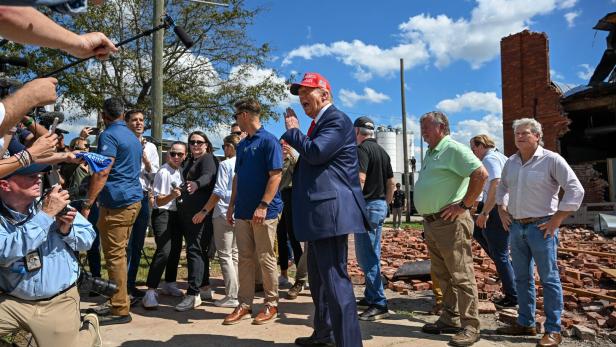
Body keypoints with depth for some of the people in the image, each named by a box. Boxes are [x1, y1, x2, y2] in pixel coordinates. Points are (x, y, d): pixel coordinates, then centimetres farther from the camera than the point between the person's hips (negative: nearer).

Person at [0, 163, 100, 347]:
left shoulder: (55, 204, -7)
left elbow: (88, 238, -1)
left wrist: (67, 229, -21)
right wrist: (45, 215, -30)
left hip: (59, 302, 0)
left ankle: (89, 328, 27)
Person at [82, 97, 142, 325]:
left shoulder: (109, 136, -9)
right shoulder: (133, 137, 19)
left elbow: (102, 172, -18)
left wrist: (87, 204, -18)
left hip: (116, 203, -9)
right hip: (134, 199, 9)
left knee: (114, 255, -5)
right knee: (120, 253, 17)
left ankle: (120, 310, -2)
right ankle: (121, 298, 26)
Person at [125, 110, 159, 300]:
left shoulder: (150, 147, 13)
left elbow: (154, 175, 9)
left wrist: (145, 158, -6)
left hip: (143, 197, 5)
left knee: (138, 244, 10)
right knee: (126, 243, -4)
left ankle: (131, 284, 20)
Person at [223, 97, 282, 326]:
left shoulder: (268, 141, -8)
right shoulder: (242, 145, 15)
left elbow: (276, 175, -14)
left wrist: (263, 206, -21)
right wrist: (232, 205, 14)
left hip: (264, 212, -7)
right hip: (243, 212, 7)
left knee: (266, 259, 3)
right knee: (245, 258, 10)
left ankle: (271, 304, 16)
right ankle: (245, 304, 18)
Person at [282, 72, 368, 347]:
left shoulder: (337, 119, -8)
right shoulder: (318, 124, 22)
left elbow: (315, 152, -22)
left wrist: (292, 131, -7)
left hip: (330, 210, -11)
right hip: (319, 212, 11)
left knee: (334, 278, -10)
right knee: (318, 278, 21)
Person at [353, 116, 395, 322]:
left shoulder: (362, 149, -12)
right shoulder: (382, 151, 16)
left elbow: (360, 179, -23)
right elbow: (391, 183, 19)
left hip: (367, 206, -10)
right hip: (381, 205, 10)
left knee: (366, 257, -5)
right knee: (373, 255, 16)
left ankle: (379, 305, -3)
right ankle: (370, 297, 27)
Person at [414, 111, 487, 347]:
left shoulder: (454, 149, -11)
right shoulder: (429, 153, 18)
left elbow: (481, 174, -22)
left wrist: (464, 205, -19)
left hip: (450, 222, -9)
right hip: (430, 223, 10)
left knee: (461, 276, -2)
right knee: (443, 275, 15)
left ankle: (470, 327, 7)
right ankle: (450, 320, 27)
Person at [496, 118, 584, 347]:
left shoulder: (551, 160, -9)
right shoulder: (511, 162, 9)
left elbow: (576, 190, -12)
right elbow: (501, 189, 24)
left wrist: (556, 221, -13)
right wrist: (502, 213, 12)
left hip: (541, 227, -6)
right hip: (516, 227, 6)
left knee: (549, 278, 1)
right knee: (522, 278, 12)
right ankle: (526, 323, 24)